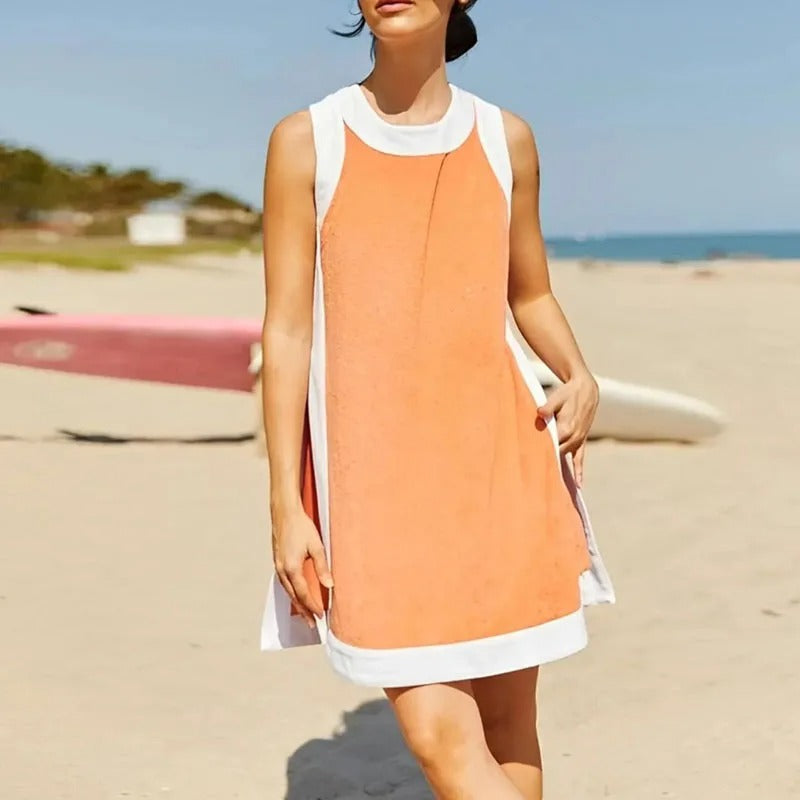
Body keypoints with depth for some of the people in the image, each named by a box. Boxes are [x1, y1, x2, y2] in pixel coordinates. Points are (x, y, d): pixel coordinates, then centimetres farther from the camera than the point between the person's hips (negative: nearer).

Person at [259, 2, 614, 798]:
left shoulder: (505, 138, 8)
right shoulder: (306, 142, 0)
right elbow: (286, 329, -1)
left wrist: (579, 379, -2)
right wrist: (286, 507, -5)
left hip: (501, 458, 3)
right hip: (378, 471, -2)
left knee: (507, 722, 9)